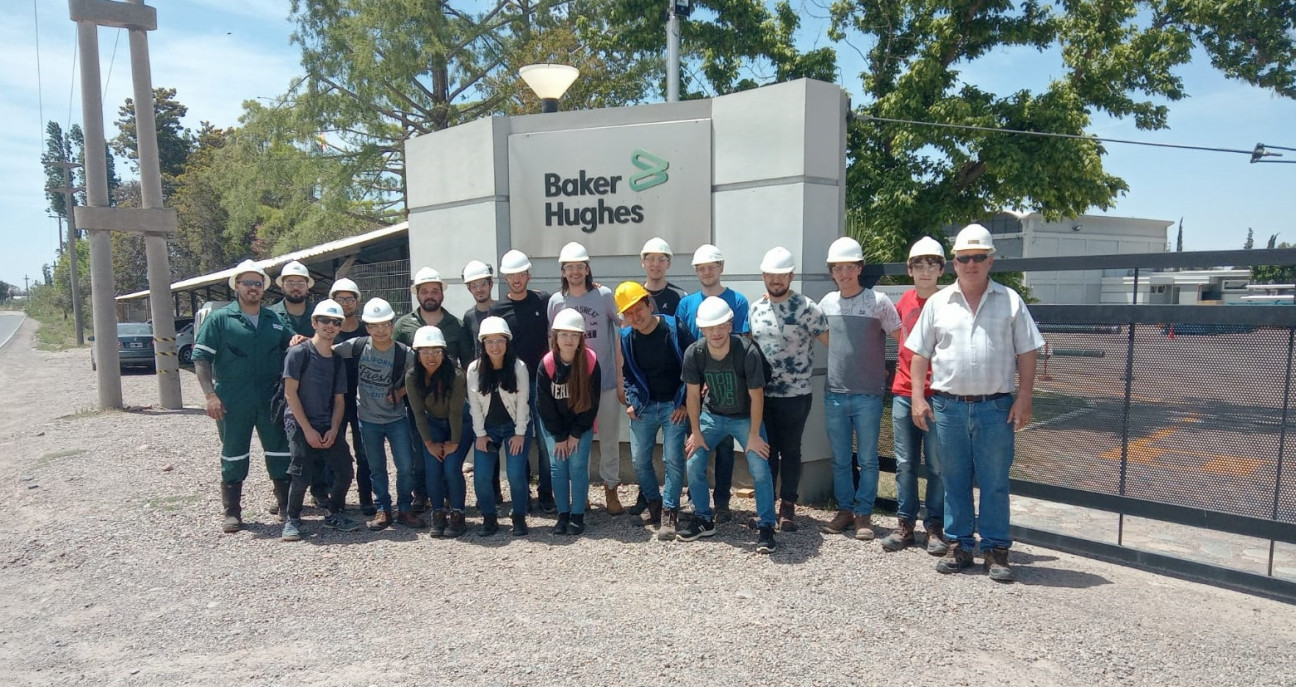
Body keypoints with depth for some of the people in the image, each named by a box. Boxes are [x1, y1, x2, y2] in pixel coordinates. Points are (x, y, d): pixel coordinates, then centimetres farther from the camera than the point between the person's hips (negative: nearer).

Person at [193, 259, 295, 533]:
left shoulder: (274, 321, 11)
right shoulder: (220, 319, -1)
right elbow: (200, 357, -4)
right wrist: (210, 394, -13)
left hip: (270, 399, 3)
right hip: (232, 402, -3)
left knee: (280, 453, 7)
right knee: (233, 457, 7)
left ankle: (287, 507, 18)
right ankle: (232, 512, 19)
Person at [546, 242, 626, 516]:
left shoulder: (604, 295, -5)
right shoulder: (556, 301, 1)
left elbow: (619, 337, -1)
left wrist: (621, 380, -2)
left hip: (606, 382, -1)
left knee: (609, 440, 8)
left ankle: (611, 491, 24)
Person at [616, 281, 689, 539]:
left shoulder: (674, 328, -14)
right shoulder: (627, 337, 0)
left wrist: (685, 403, -11)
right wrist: (630, 402, 4)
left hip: (674, 405, -4)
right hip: (644, 406, 4)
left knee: (673, 459, -7)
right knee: (639, 459, 7)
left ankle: (670, 511, 5)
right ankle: (653, 502, 28)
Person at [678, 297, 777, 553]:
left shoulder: (748, 352, -30)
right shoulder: (694, 354, -20)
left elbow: (756, 396, -20)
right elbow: (693, 394, -7)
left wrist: (754, 435, -15)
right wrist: (696, 432, -2)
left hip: (745, 417, -3)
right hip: (712, 416, 3)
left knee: (760, 469, -13)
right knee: (694, 465, -2)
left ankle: (766, 527, 3)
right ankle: (704, 520, 17)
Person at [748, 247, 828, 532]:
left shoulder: (806, 308, -9)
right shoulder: (755, 308, 6)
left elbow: (831, 340, -7)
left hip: (795, 395, -4)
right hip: (762, 394, 4)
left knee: (790, 451, 8)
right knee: (765, 450, 10)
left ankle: (788, 507, 20)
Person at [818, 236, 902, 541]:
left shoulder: (878, 301, -6)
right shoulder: (827, 302, 5)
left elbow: (902, 339, -4)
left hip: (868, 396, -3)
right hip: (834, 394, 4)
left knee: (867, 460, 6)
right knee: (840, 459, 12)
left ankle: (864, 515, 18)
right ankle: (844, 510, 26)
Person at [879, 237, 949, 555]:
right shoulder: (905, 300, 9)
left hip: (938, 394, -4)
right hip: (903, 393, 4)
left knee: (937, 465, 3)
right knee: (905, 463, 9)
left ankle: (935, 526, 15)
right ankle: (905, 523, 18)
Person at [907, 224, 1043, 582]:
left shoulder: (1010, 301, 4)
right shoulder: (938, 302, 6)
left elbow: (1027, 354, 4)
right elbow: (920, 354, 8)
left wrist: (1024, 400, -3)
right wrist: (918, 398, 0)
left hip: (996, 407, -1)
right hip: (948, 406, 1)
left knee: (995, 482, 5)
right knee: (954, 480, 10)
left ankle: (996, 549, 17)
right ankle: (959, 545, 22)